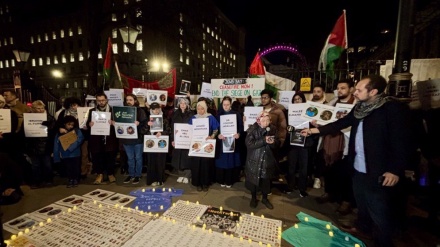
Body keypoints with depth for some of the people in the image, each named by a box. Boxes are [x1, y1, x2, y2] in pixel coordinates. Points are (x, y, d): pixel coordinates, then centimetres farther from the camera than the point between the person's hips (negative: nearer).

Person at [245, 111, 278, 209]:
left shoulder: (273, 128, -2)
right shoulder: (252, 129, -12)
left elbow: (277, 143, 1)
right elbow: (249, 144, -21)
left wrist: (273, 142, -22)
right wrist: (264, 140, -27)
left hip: (268, 160, 3)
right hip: (254, 160, -2)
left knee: (266, 180, 14)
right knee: (253, 180, 12)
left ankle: (265, 198, 38)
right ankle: (253, 198, 35)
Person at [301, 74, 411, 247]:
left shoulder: (394, 108, -16)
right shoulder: (360, 107, 4)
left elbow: (401, 141, -17)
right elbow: (342, 123, 11)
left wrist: (396, 170, -19)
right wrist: (315, 130, 8)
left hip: (378, 171, -7)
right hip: (358, 167, 7)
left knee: (379, 211, 9)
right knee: (362, 202, 25)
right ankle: (361, 227, 47)